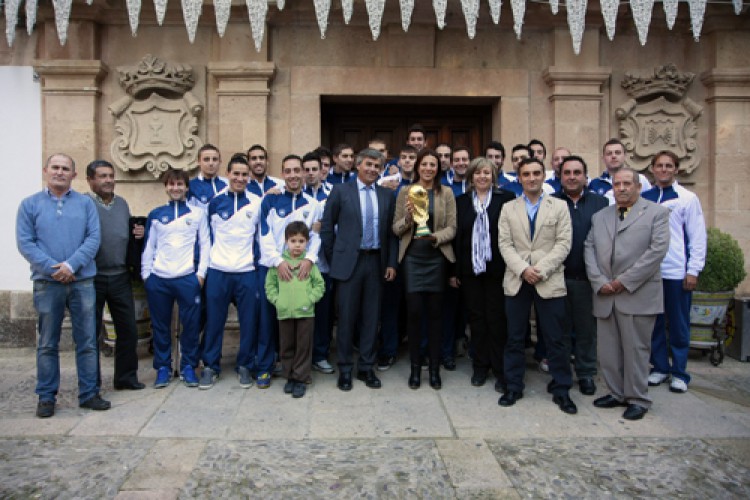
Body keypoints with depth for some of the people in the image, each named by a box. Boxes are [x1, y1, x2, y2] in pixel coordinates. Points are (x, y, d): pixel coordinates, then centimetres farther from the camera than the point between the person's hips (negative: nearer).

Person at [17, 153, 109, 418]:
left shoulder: (85, 203, 7)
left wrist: (71, 264, -14)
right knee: (47, 344, 8)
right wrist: (53, 268, -13)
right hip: (47, 283, 0)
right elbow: (25, 243, -1)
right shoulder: (30, 205, 7)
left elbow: (93, 238, -1)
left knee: (87, 341, 4)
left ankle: (89, 393, 14)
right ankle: (46, 397, 18)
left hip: (82, 281, 1)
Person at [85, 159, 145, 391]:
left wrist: (137, 233, 2)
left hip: (120, 276, 5)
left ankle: (126, 376, 24)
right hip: (92, 278, -5)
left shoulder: (122, 204, 12)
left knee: (128, 329, 9)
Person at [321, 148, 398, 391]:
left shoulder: (386, 195, 10)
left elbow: (390, 232, 11)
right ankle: (344, 369, 17)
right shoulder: (341, 191, 1)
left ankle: (366, 367, 21)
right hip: (350, 262, -3)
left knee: (371, 317, 8)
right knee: (347, 317, 3)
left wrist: (391, 263, 4)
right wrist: (333, 260, 1)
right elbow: (327, 227, 2)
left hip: (376, 262, 3)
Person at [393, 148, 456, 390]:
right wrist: (408, 218, -16)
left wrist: (436, 237, -18)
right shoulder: (405, 192, 4)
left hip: (437, 258, 1)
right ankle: (415, 367, 14)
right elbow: (396, 228, 3)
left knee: (435, 312, 6)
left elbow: (451, 228, 1)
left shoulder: (446, 193, 4)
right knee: (414, 311, -2)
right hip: (412, 258, 0)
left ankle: (434, 368, 18)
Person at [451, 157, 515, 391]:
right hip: (470, 269, 3)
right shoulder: (461, 201, 9)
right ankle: (480, 366, 23)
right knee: (476, 319, 10)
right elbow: (457, 236, 7)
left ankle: (500, 370, 14)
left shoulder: (506, 198, 0)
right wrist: (455, 271, 4)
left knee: (497, 319, 2)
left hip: (497, 269, -2)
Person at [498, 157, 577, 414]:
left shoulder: (559, 207, 6)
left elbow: (563, 244, -2)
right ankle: (514, 387, 18)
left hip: (549, 282, -1)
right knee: (515, 338, 7)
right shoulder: (508, 208, 10)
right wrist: (523, 269, -13)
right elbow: (505, 244, 2)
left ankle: (561, 390, 15)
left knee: (556, 339, 3)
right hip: (517, 281, 2)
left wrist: (540, 269, -14)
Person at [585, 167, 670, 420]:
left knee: (636, 349, 3)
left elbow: (658, 249, -9)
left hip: (637, 295, -4)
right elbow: (589, 249, 8)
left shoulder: (657, 213, 2)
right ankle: (617, 393, 25)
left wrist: (625, 281, -13)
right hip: (605, 295, 5)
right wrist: (599, 281, -7)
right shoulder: (599, 216, 16)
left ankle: (638, 399, 17)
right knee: (607, 350, 9)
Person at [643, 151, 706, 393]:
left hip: (677, 273, -2)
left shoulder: (687, 198, 0)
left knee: (679, 325, 6)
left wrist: (693, 270, -7)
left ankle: (679, 372, 18)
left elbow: (698, 236, -2)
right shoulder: (643, 198, 6)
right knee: (654, 323, 10)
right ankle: (659, 367, 24)